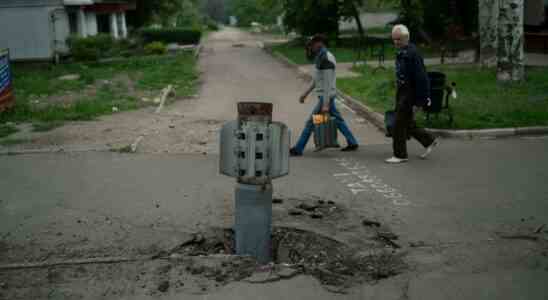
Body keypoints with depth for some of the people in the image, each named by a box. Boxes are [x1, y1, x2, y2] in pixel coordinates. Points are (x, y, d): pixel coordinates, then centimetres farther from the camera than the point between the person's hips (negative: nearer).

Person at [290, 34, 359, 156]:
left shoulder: (326, 60, -21)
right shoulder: (322, 57, 12)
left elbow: (328, 83, -24)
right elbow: (318, 79, 21)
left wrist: (325, 105, -25)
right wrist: (306, 93, 23)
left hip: (326, 97, -10)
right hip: (325, 95, 10)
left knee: (311, 122, -5)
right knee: (337, 119, 16)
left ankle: (298, 149, 1)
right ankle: (352, 143, 23)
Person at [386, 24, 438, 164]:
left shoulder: (412, 54, -19)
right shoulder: (401, 52, 11)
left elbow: (420, 78, -22)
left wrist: (418, 100, -22)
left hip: (410, 94, -9)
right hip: (402, 92, 9)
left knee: (399, 125, -4)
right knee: (407, 124, 16)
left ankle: (400, 155, 7)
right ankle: (429, 141, 30)